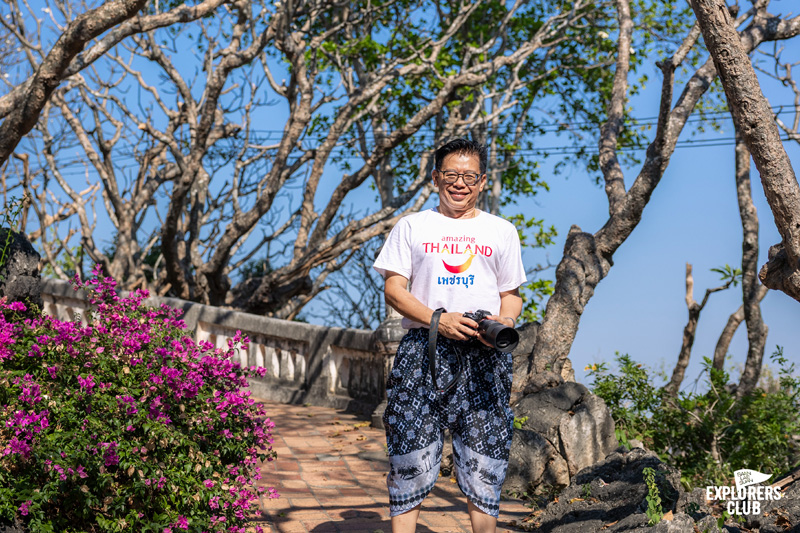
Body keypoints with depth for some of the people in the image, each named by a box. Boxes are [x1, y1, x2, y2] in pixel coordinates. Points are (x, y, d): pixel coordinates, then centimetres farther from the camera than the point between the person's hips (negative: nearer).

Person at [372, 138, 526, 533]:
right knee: (411, 456, -4)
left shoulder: (502, 231, 16)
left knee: (483, 460, -1)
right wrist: (437, 319, -11)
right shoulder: (412, 226, 12)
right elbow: (394, 289, 5)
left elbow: (511, 294, 17)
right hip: (424, 349, -1)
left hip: (483, 356, 1)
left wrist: (504, 322, -7)